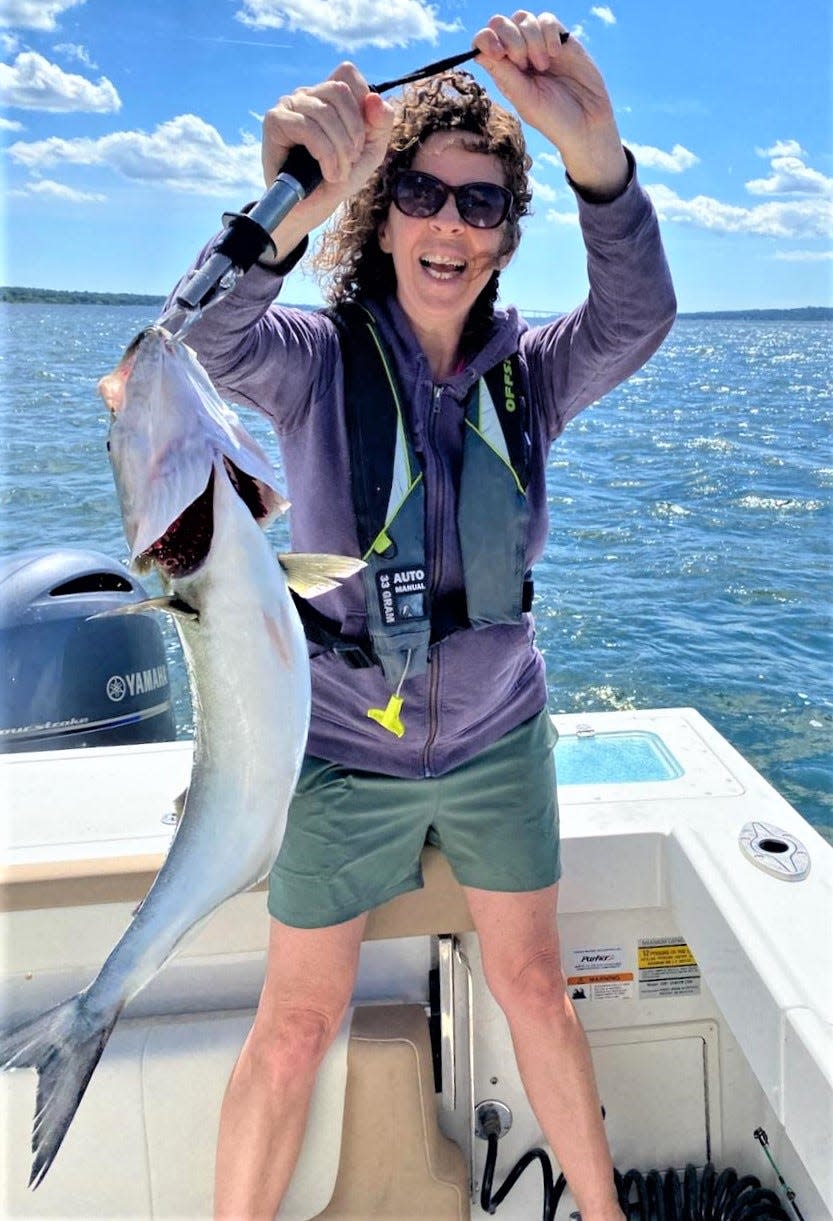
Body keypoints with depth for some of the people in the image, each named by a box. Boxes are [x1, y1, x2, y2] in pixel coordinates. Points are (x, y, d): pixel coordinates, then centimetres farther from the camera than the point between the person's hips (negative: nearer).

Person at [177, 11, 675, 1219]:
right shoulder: (320, 357, -12)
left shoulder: (531, 371, -6)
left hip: (499, 740, 2)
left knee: (535, 987, 18)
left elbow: (636, 318, -25)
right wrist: (286, 207, -54)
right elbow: (218, 342, -33)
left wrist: (595, 147, -44)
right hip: (342, 753, -2)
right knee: (296, 1026, 10)